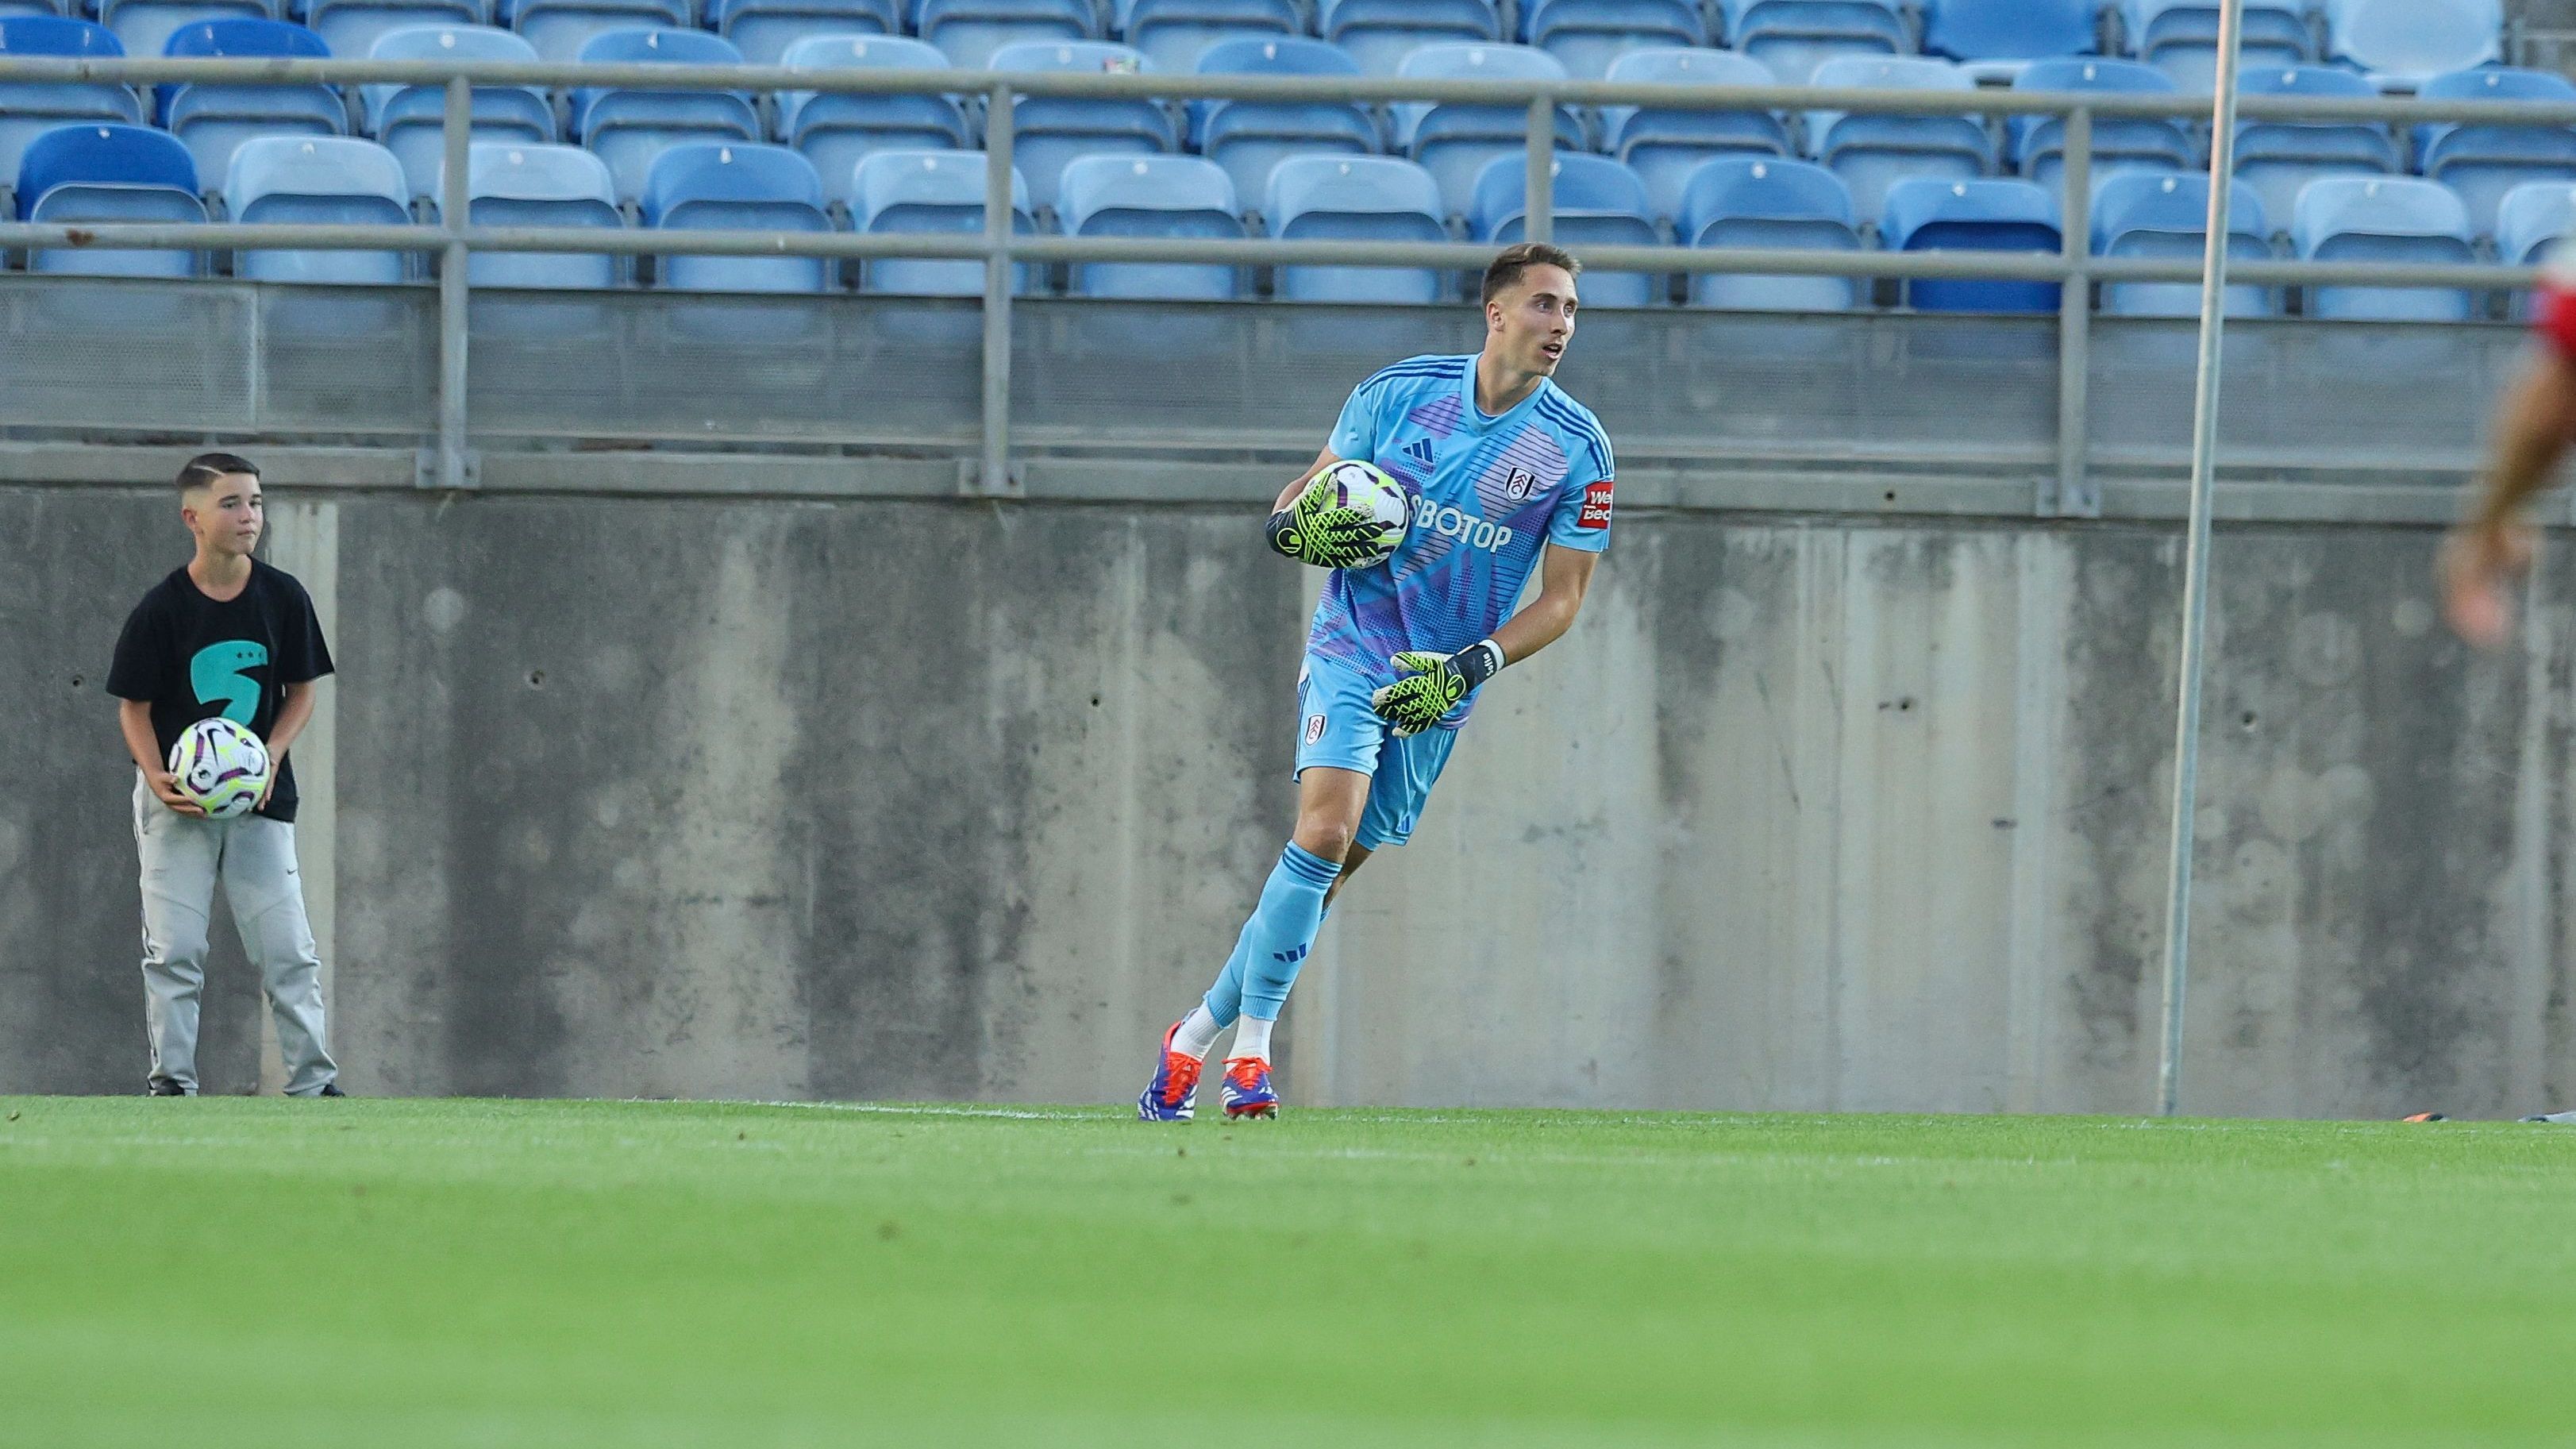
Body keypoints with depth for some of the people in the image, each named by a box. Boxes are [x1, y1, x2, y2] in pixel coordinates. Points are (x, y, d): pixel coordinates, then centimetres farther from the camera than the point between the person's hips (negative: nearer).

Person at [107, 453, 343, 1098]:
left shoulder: (283, 597, -3)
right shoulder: (161, 609, -9)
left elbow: (300, 694, 6)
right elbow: (134, 707, -2)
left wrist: (272, 756, -12)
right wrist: (157, 778, -19)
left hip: (260, 798, 2)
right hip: (175, 800, -2)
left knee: (287, 948, -2)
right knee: (174, 948, -3)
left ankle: (313, 1081, 6)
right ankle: (171, 1080, 5)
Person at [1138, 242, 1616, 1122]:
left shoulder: (1578, 447, -3)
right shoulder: (1401, 392, -1)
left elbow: (1562, 597, 0)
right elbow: (1308, 492, 12)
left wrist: (1468, 667, -14)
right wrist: (1300, 524, -13)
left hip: (1439, 688, 2)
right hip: (1353, 647, -1)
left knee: (1328, 869, 2)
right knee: (1324, 831, -22)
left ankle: (1200, 1034, 16)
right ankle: (1250, 1042, -14)